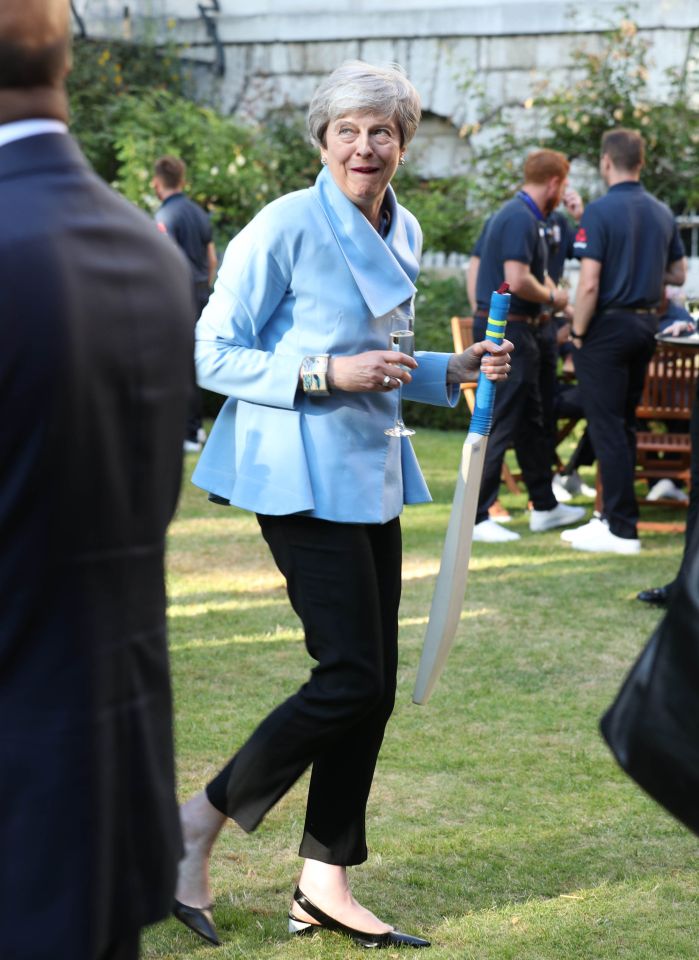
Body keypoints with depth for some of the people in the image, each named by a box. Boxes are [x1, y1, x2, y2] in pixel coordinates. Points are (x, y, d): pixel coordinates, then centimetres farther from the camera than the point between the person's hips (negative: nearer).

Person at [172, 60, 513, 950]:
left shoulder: (402, 232, 11)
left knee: (372, 686, 7)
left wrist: (452, 372, 5)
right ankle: (198, 821, 6)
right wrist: (324, 373, -20)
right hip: (304, 476, -8)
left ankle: (323, 885, 17)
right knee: (351, 677, -10)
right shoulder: (286, 227, -12)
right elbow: (213, 355, -11)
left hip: (370, 472, 8)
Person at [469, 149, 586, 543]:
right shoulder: (521, 218, -18)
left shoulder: (527, 216, 15)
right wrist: (552, 298, -10)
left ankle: (545, 506, 28)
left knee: (531, 422, 18)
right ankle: (476, 517, -5)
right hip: (508, 331, -11)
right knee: (498, 425, -8)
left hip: (518, 330, 11)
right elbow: (517, 281, -26)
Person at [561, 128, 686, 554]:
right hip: (646, 326, 7)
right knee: (625, 423, 17)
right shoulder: (663, 214, 7)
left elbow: (589, 284, -19)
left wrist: (577, 333, -8)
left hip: (608, 327, -7)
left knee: (608, 427, -3)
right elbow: (678, 274, 14)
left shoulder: (600, 211, -14)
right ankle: (617, 514, 23)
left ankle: (622, 530, -4)